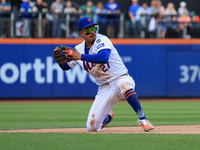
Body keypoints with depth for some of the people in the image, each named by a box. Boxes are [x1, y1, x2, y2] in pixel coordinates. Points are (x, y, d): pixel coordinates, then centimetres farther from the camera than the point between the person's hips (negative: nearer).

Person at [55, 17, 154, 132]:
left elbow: (104, 58, -35)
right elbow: (66, 66, 16)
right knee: (92, 127, -3)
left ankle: (143, 120, -35)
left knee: (124, 85, -45)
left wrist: (80, 57, -36)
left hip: (121, 78, -5)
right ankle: (108, 116, 34)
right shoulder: (79, 49, 4)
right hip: (104, 88, 5)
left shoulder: (102, 40, -14)